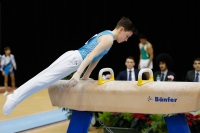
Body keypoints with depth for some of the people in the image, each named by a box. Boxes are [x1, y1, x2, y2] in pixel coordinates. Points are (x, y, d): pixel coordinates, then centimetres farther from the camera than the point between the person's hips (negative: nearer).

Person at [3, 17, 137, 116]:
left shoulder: (106, 36, 23)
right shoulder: (109, 39, -9)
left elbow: (96, 59, 29)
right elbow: (91, 55, -20)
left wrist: (85, 77, 34)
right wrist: (78, 73, -28)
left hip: (74, 59, 10)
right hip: (73, 59, -10)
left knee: (45, 78, 4)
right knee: (44, 79, -15)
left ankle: (15, 98, 2)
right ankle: (14, 99, -19)